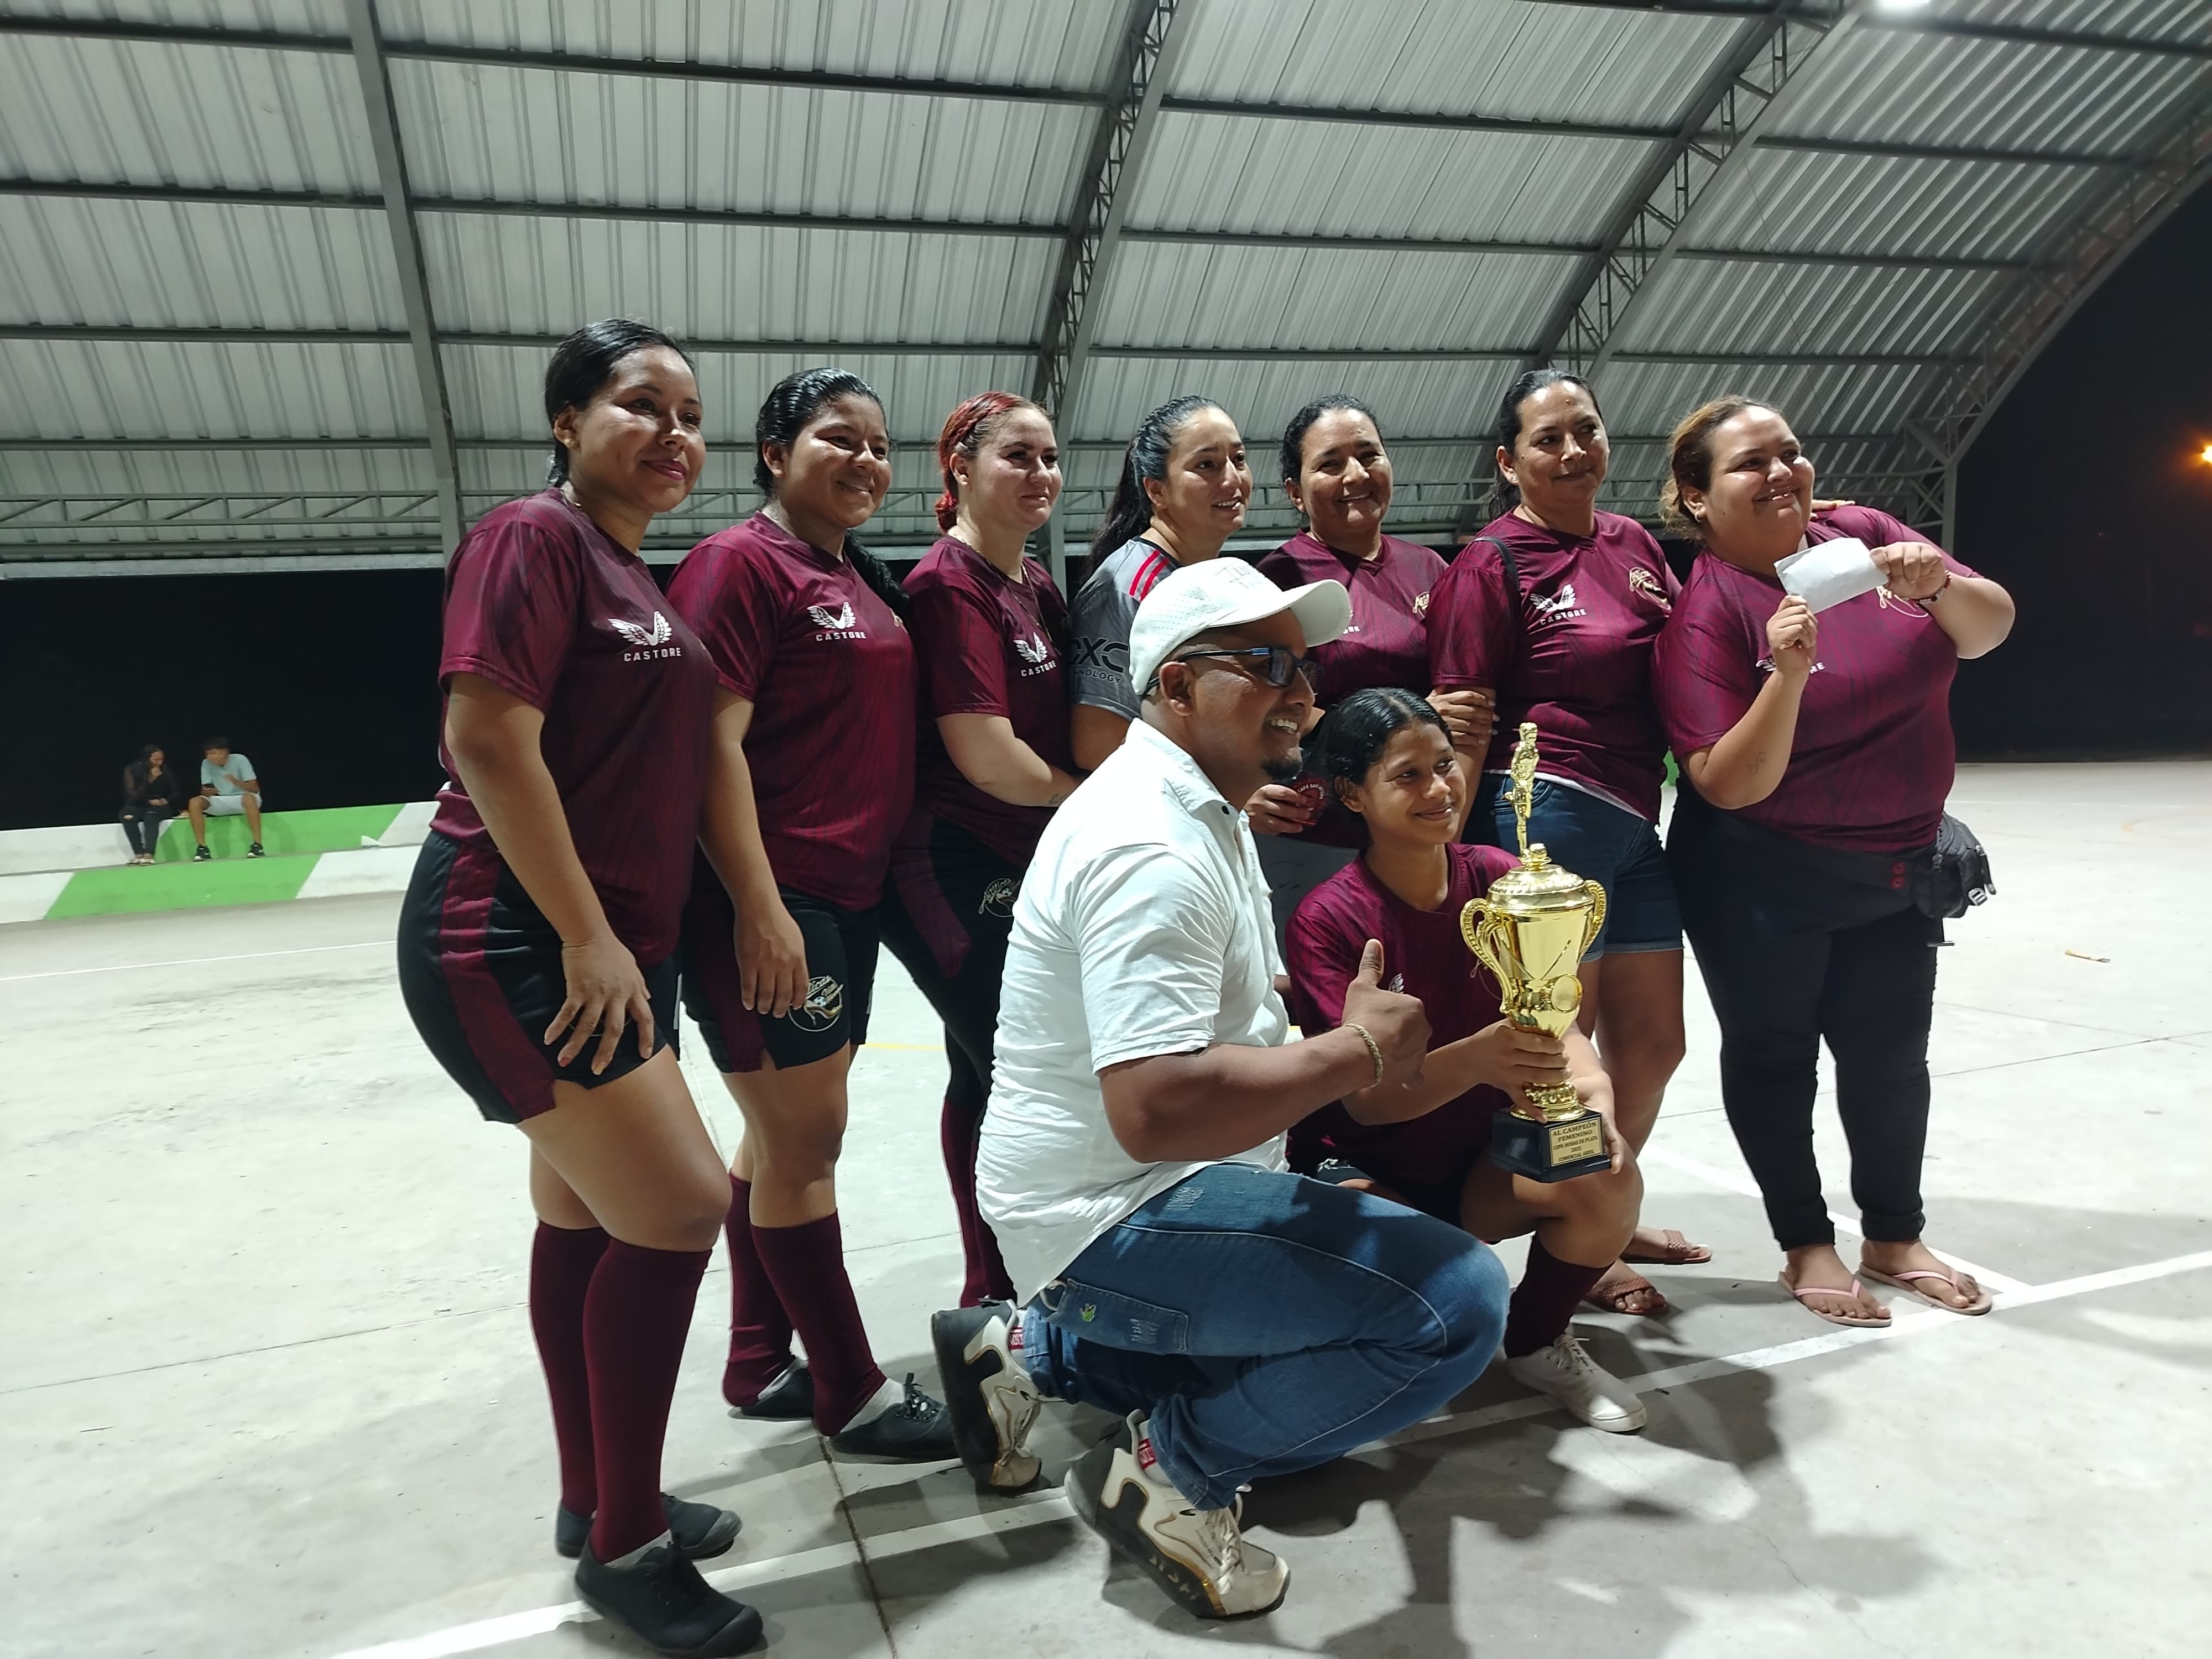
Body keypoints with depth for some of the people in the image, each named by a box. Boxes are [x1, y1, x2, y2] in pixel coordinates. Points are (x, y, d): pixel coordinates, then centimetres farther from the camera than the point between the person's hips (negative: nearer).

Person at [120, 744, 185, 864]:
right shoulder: (131, 770, -6)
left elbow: (176, 792, 6)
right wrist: (149, 787, -21)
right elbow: (133, 797, -14)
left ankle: (148, 854, -50)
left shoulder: (165, 770, -2)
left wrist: (166, 801, -12)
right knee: (127, 814, -32)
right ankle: (139, 854, -37)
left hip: (160, 807, -1)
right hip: (139, 808, 1)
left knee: (151, 814, -35)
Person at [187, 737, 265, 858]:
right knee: (194, 802, -21)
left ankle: (257, 845, -39)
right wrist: (207, 792, -26)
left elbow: (255, 788, -18)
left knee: (249, 799, -40)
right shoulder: (206, 764, -3)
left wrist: (237, 782, -37)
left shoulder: (240, 760, -14)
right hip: (222, 802, 4)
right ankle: (202, 848, -18)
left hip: (242, 799, -4)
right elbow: (204, 790, -2)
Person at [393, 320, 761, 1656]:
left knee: (585, 1218, 15)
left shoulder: (643, 581, 16)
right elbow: (488, 741, -19)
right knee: (681, 1209, -11)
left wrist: (628, 943, 15)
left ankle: (596, 1501, 30)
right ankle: (626, 1543, 6)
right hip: (518, 941, -9)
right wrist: (585, 936, -20)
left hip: (618, 947, 9)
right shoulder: (537, 537, -10)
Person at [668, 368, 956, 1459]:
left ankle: (759, 1366, 29)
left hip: (850, 895, 9)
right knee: (805, 1141, -1)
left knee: (783, 1136, 15)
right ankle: (853, 1395, 13)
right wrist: (759, 906, -22)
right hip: (770, 901, -9)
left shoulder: (867, 582, 17)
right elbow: (714, 742, -17)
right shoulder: (743, 563, -9)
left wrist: (884, 878, 19)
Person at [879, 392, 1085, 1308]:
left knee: (988, 1075, 16)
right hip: (962, 872, -9)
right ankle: (1010, 1305, 7)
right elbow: (987, 757, -20)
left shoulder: (1035, 585, 14)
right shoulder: (951, 586, -14)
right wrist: (1090, 799, -6)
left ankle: (992, 1299, 29)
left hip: (1023, 867, 9)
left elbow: (1059, 728, 21)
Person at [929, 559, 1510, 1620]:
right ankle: (1168, 1465, -6)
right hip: (1119, 1218, -10)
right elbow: (1155, 1111, -34)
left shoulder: (1202, 815, 12)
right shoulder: (1152, 849, -23)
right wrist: (1359, 1051, -22)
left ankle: (1035, 1351, 19)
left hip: (1116, 1200, 10)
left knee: (1309, 1392, 25)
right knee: (1459, 1301, -21)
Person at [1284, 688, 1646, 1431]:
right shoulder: (1328, 919, -17)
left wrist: (1592, 1086, -31)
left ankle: (1537, 1344, 7)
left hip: (1484, 1158, 4)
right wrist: (1476, 1060, -42)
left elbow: (1555, 1021, -7)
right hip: (1369, 1171, -4)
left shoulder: (1499, 879, -4)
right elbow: (1366, 1098, -23)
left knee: (1609, 1184, -24)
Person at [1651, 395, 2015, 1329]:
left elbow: (1991, 629, -1)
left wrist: (1943, 585, -23)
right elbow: (1729, 785, -23)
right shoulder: (1704, 610, -18)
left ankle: (1895, 1237, 33)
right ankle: (1806, 1245, 25)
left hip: (1898, 864, 5)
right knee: (1774, 1052, 9)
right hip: (1764, 882, -5)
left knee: (1890, 1052, 15)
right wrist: (1787, 673, -37)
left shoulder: (1863, 534, -3)